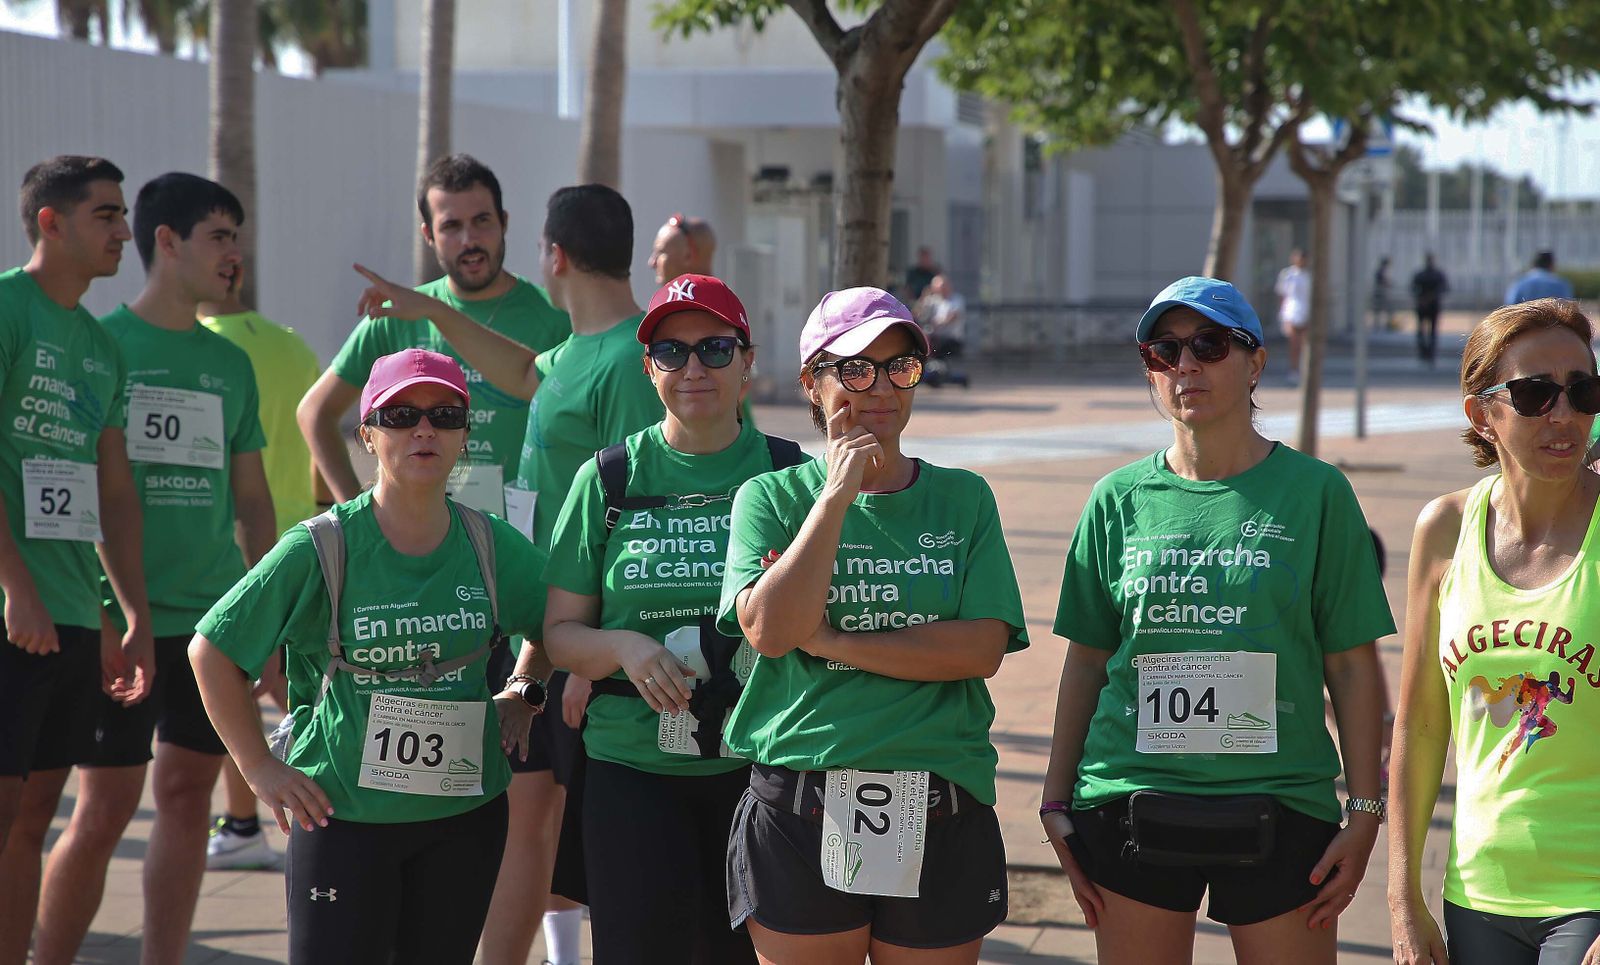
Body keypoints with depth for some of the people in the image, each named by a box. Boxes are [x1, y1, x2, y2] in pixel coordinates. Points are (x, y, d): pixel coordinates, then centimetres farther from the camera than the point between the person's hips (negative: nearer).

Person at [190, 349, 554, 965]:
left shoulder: (490, 545, 1)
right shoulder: (322, 549, -10)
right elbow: (212, 650, -3)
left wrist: (525, 695, 7)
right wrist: (260, 768, -4)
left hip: (466, 814, 4)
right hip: (343, 814, -4)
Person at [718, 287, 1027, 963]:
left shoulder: (963, 499, 6)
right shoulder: (771, 498, 3)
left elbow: (982, 650, -7)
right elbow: (768, 631, -13)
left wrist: (831, 641, -12)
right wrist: (838, 494, -11)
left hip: (939, 823, 1)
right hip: (799, 821, -1)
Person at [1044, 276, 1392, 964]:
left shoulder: (1314, 492, 1)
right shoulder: (1119, 499, 6)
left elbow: (1353, 665, 1)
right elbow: (1086, 661, 11)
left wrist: (1364, 816, -4)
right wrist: (1057, 805, 8)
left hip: (1280, 808, -1)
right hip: (1131, 804, 2)